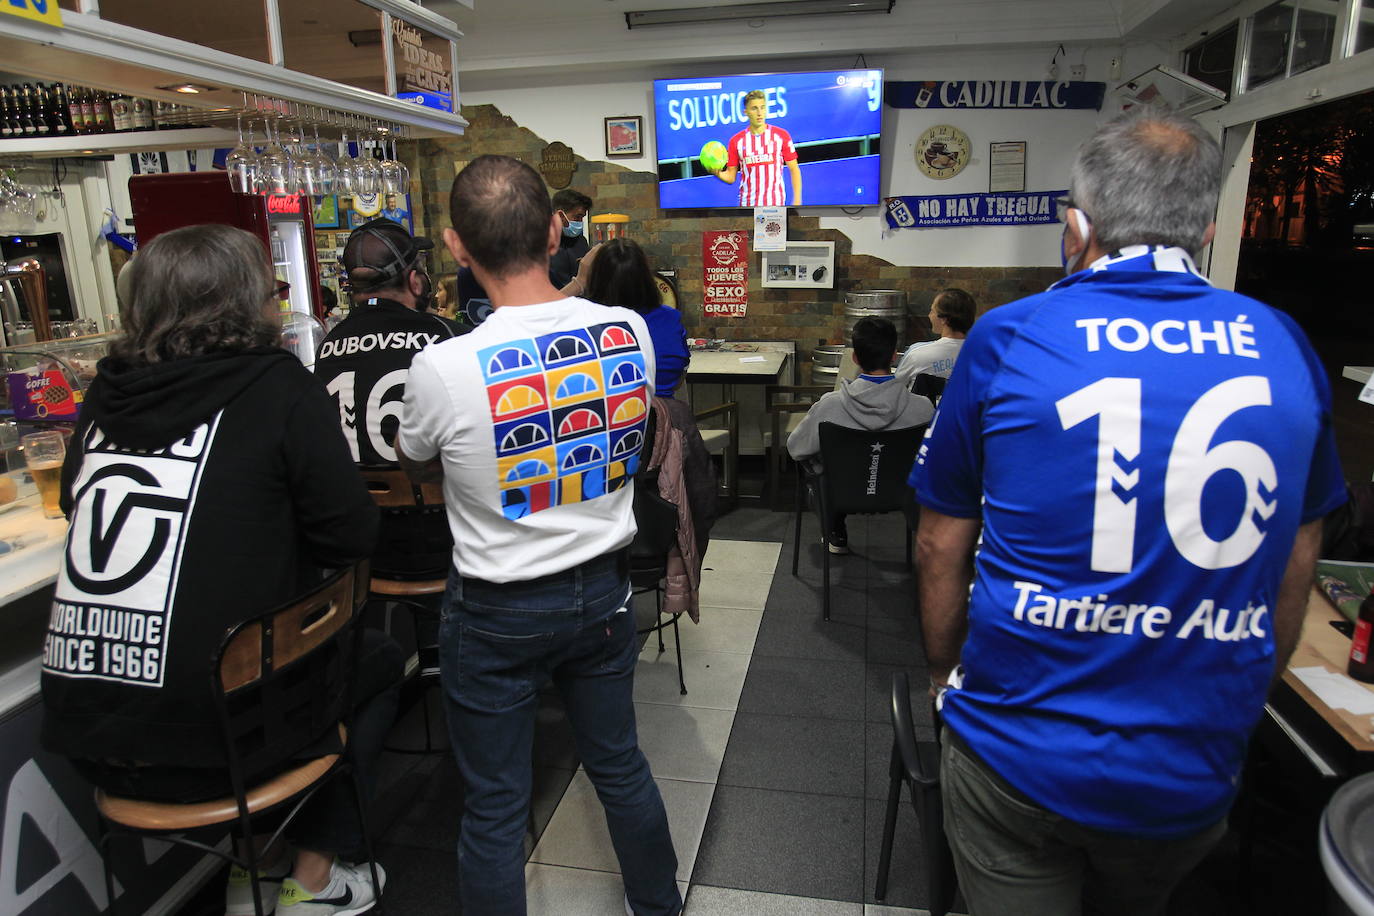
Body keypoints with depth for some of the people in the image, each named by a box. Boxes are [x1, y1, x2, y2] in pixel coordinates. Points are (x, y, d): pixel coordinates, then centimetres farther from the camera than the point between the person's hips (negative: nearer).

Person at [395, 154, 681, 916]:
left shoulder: (442, 368, -22)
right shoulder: (630, 332, -11)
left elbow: (416, 466, 1)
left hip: (498, 611, -4)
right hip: (604, 589, 5)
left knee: (495, 809, 15)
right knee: (621, 766, 24)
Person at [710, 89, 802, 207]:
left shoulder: (781, 135, 2)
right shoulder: (736, 141, 4)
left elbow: (794, 170, 4)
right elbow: (730, 177, 7)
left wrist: (797, 201, -4)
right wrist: (718, 173, -15)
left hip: (776, 204, -1)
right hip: (747, 204, 1)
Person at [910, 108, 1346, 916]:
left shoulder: (1006, 340, -11)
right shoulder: (1284, 348, -1)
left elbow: (942, 547, -4)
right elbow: (1293, 569, 9)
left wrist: (946, 674, 12)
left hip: (1018, 752, -4)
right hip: (1194, 775, 5)